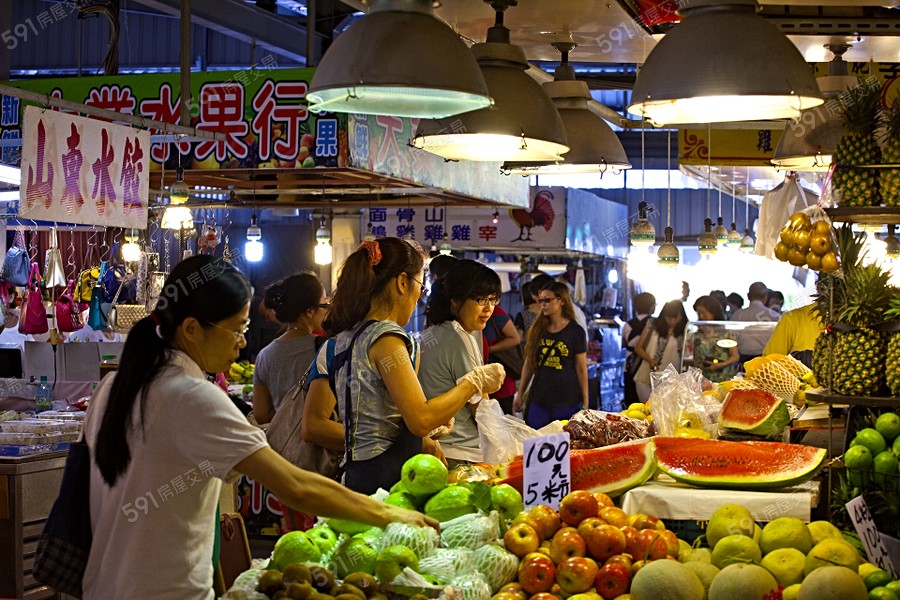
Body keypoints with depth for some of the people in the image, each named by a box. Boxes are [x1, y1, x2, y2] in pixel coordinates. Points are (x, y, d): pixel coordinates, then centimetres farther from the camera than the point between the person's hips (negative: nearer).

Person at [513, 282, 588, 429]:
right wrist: (520, 394, 12)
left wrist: (585, 402, -2)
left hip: (567, 401, -3)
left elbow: (581, 369, -1)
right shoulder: (537, 329, 7)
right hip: (538, 400, 3)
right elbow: (529, 364, 13)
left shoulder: (575, 331, -3)